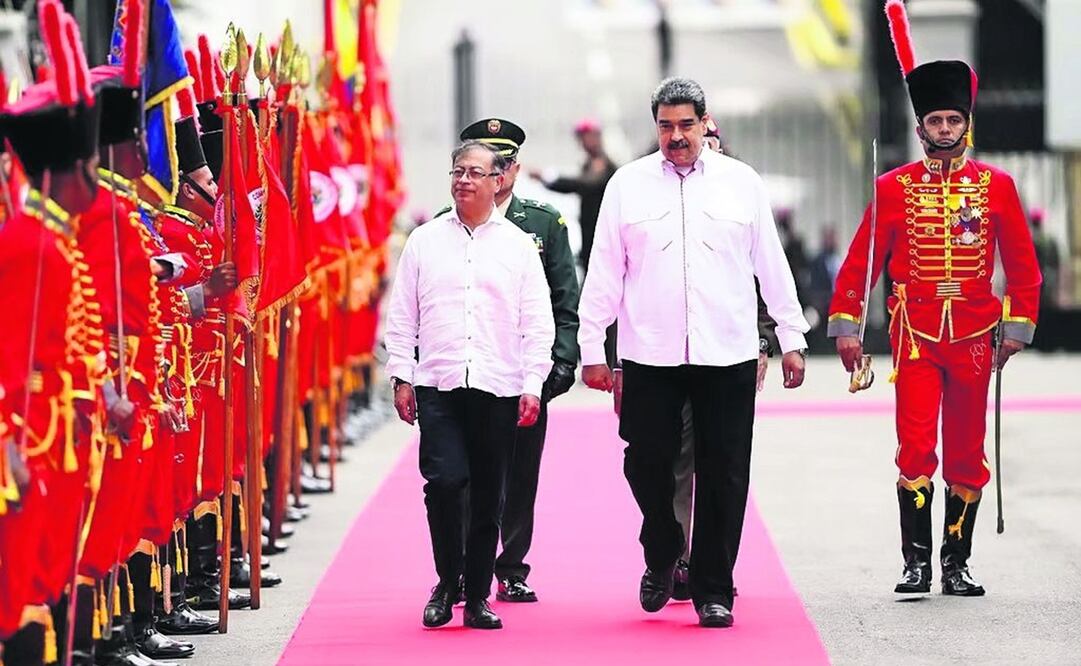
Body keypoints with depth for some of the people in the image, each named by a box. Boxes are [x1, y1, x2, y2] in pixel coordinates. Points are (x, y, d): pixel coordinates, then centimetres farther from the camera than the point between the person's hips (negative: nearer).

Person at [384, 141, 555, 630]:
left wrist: (532, 385, -1)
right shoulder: (424, 241, 9)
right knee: (444, 480, -16)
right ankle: (447, 582, 3)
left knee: (488, 496, 4)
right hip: (437, 384, -1)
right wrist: (402, 377, 3)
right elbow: (402, 315, 10)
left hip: (499, 387, 1)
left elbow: (537, 322, 7)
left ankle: (478, 596, 14)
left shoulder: (518, 245, 8)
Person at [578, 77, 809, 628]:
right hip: (649, 355, 0)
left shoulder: (741, 183, 7)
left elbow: (772, 266, 11)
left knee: (723, 475, 1)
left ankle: (713, 590, 10)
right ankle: (662, 558, 27)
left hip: (727, 355, 0)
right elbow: (604, 272, 6)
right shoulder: (628, 185, 5)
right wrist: (592, 349, 3)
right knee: (646, 465, 1)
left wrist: (791, 339, 9)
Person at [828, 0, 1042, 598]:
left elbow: (1022, 263, 8)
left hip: (974, 339, 2)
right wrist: (845, 326, -2)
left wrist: (1018, 326, 1)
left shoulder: (996, 186, 5)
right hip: (915, 340, -1)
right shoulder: (895, 187, 2)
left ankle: (957, 564, 15)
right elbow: (860, 261, 4)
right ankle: (916, 563, -7)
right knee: (915, 450, -11)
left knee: (967, 456, 6)